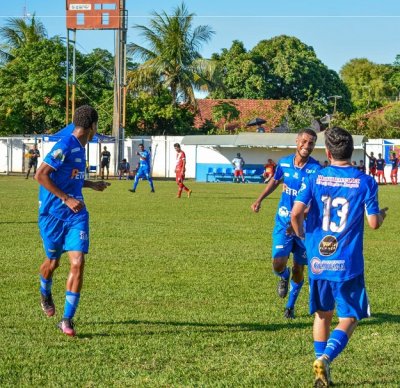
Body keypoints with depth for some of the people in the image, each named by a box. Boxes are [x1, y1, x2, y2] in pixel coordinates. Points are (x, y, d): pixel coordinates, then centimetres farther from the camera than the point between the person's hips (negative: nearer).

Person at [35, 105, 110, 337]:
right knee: (53, 262, 13)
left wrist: (92, 185, 32)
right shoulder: (65, 146, -16)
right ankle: (45, 294, 47)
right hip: (53, 213, -6)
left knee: (78, 263, -9)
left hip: (76, 214, 6)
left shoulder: (80, 148, 11)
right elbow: (41, 175, -22)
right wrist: (67, 199, -24)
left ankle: (67, 320, -6)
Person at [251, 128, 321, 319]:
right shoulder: (284, 163, -3)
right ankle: (284, 276, 26)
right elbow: (275, 181, 20)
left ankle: (290, 306, 32)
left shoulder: (316, 169, -15)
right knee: (278, 264, -13)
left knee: (299, 269, 8)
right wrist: (259, 200, 15)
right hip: (283, 222, 2)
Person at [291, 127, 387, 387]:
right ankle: (325, 358, -19)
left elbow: (296, 213, -12)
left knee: (323, 314, 19)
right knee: (349, 319, 5)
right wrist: (382, 215, 18)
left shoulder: (314, 179, -2)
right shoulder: (366, 182, -6)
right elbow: (373, 223, -6)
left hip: (318, 261, 3)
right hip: (348, 263, -3)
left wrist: (301, 235, 9)